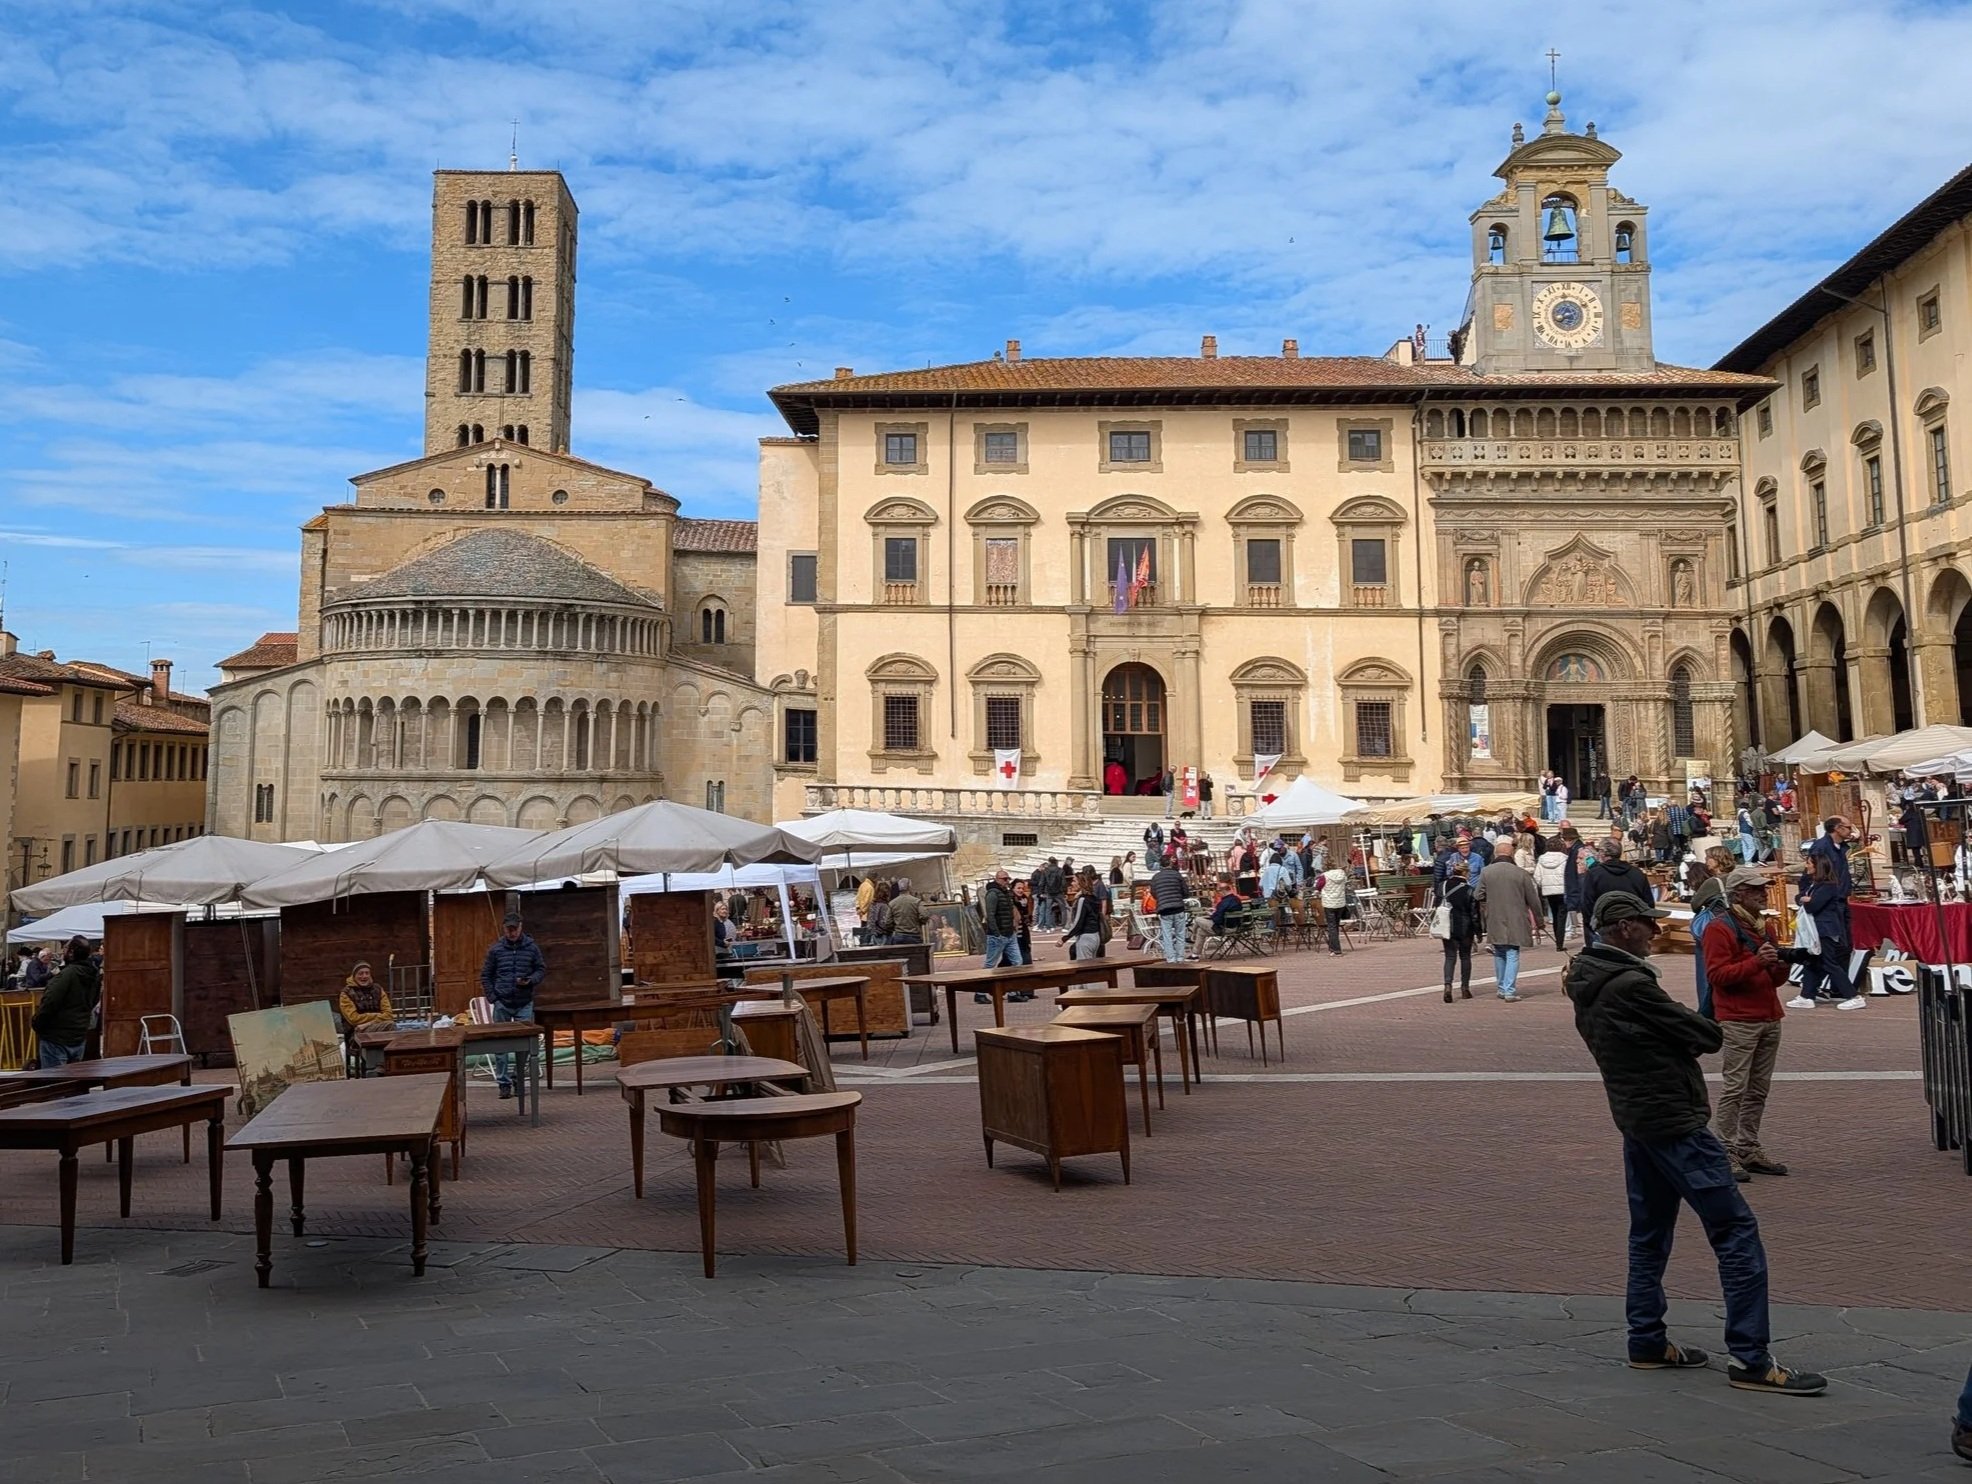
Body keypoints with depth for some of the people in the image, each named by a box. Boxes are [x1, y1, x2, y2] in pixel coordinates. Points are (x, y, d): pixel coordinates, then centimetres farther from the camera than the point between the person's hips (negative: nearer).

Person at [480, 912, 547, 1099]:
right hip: (502, 1004, 0)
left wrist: (530, 980, -12)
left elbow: (542, 969, 8)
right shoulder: (496, 949, 2)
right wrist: (492, 997, -2)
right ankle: (504, 1083, 7)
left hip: (525, 1003, 0)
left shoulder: (531, 947, 3)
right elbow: (485, 975, 7)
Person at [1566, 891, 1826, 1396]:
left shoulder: (1587, 985, 7)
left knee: (1649, 1234, 16)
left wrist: (1677, 1038, -2)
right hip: (1673, 1121, -10)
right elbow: (1708, 1037, -15)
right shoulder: (1630, 986, -23)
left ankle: (1648, 1343, 22)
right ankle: (1750, 1359, 0)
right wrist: (1692, 1034, 6)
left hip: (1634, 1118, 10)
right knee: (1736, 1229, -3)